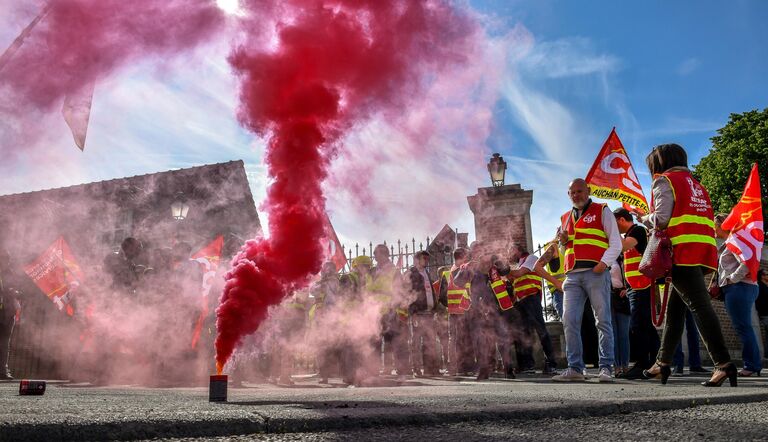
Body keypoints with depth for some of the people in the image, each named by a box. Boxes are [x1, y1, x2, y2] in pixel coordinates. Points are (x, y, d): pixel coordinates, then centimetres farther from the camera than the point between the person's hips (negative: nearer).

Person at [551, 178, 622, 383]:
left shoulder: (602, 211, 9)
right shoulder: (565, 218, 23)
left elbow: (616, 243, 2)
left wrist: (604, 262, -14)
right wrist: (563, 241, 7)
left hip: (596, 272, -5)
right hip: (572, 275, 5)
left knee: (602, 320, -5)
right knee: (570, 321, -3)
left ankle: (605, 367, -2)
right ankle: (575, 368, 1)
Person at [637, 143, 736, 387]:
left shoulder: (665, 181, 1)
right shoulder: (695, 184, 27)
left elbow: (661, 219, -12)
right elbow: (701, 219, 21)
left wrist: (644, 218, 9)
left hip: (682, 252, -8)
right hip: (703, 252, 9)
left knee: (699, 306, -14)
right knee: (674, 308, 12)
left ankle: (723, 363, -20)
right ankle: (663, 363, 16)